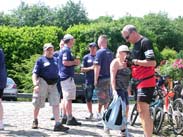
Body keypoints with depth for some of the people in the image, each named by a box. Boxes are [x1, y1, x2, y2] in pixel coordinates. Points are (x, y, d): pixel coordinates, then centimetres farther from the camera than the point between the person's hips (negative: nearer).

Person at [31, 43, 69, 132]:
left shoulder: (56, 60, 16)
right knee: (38, 104, 7)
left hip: (53, 84, 4)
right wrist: (35, 84, -21)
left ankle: (57, 124, -10)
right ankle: (35, 121, 29)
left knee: (56, 104, -7)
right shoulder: (41, 60, 0)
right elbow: (35, 74, -8)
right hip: (43, 83, -4)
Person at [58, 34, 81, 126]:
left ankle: (64, 118, 17)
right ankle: (70, 119, -10)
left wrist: (74, 62, 12)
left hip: (64, 77, 11)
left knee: (65, 98, 13)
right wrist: (75, 62, -11)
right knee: (69, 98, -10)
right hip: (67, 77, -11)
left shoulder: (64, 50, 19)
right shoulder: (66, 50, -12)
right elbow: (65, 62, -23)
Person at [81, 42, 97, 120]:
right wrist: (90, 68, -11)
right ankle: (90, 113, 19)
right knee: (88, 98, 5)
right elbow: (82, 69, 4)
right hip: (89, 81, 0)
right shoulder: (86, 57, 7)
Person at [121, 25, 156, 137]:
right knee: (141, 111, 14)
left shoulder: (145, 42, -14)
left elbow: (152, 62, -22)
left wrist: (134, 61, -22)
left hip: (146, 81, -10)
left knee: (144, 112, -13)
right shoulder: (136, 44, 15)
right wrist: (129, 64, 5)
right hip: (140, 81, 10)